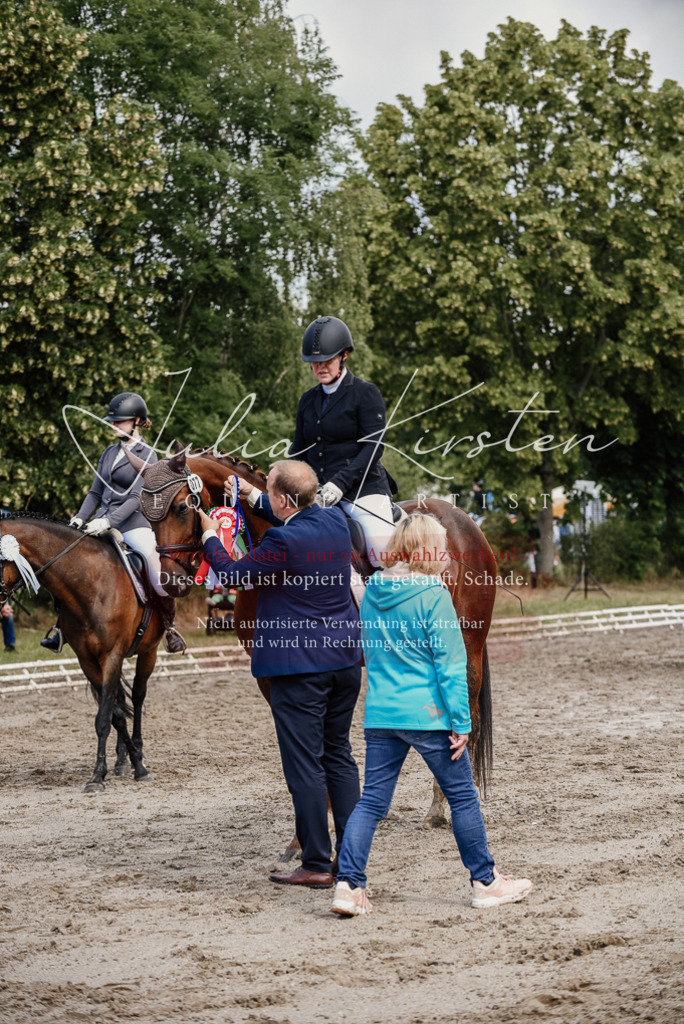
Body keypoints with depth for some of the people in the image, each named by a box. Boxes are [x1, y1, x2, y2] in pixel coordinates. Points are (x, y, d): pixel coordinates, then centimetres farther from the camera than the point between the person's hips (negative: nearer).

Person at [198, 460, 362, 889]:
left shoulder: (283, 542, -20)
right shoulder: (336, 520, 2)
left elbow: (234, 576, -7)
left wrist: (210, 536, 9)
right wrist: (252, 496, 28)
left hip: (300, 666, -8)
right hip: (346, 657, 8)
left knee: (305, 765, -1)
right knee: (339, 756, 16)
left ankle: (317, 865, 3)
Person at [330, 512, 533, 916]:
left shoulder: (373, 592, 6)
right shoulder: (433, 596, -13)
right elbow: (450, 665, -13)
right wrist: (461, 721, -10)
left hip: (380, 713, 6)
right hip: (428, 715, -5)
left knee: (372, 801, 7)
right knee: (463, 796, 9)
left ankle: (349, 884, -2)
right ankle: (486, 882, 18)